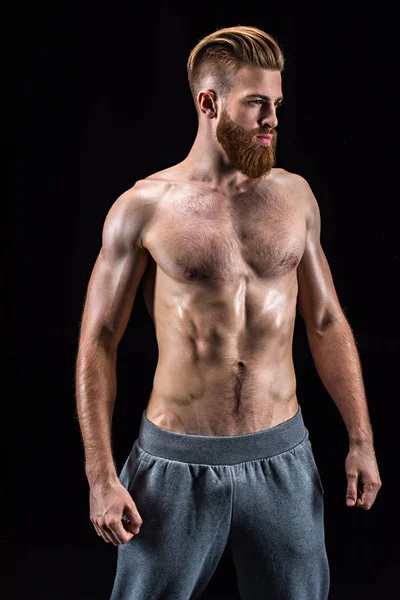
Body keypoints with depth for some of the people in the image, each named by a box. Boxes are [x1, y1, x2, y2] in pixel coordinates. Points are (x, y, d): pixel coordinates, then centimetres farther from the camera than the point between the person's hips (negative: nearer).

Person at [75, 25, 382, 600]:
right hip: (177, 463, -2)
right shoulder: (143, 207, -6)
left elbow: (327, 323, 10)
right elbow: (99, 341, -3)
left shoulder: (294, 195, 4)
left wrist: (361, 439, 7)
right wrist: (101, 474, -8)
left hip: (282, 457, 3)